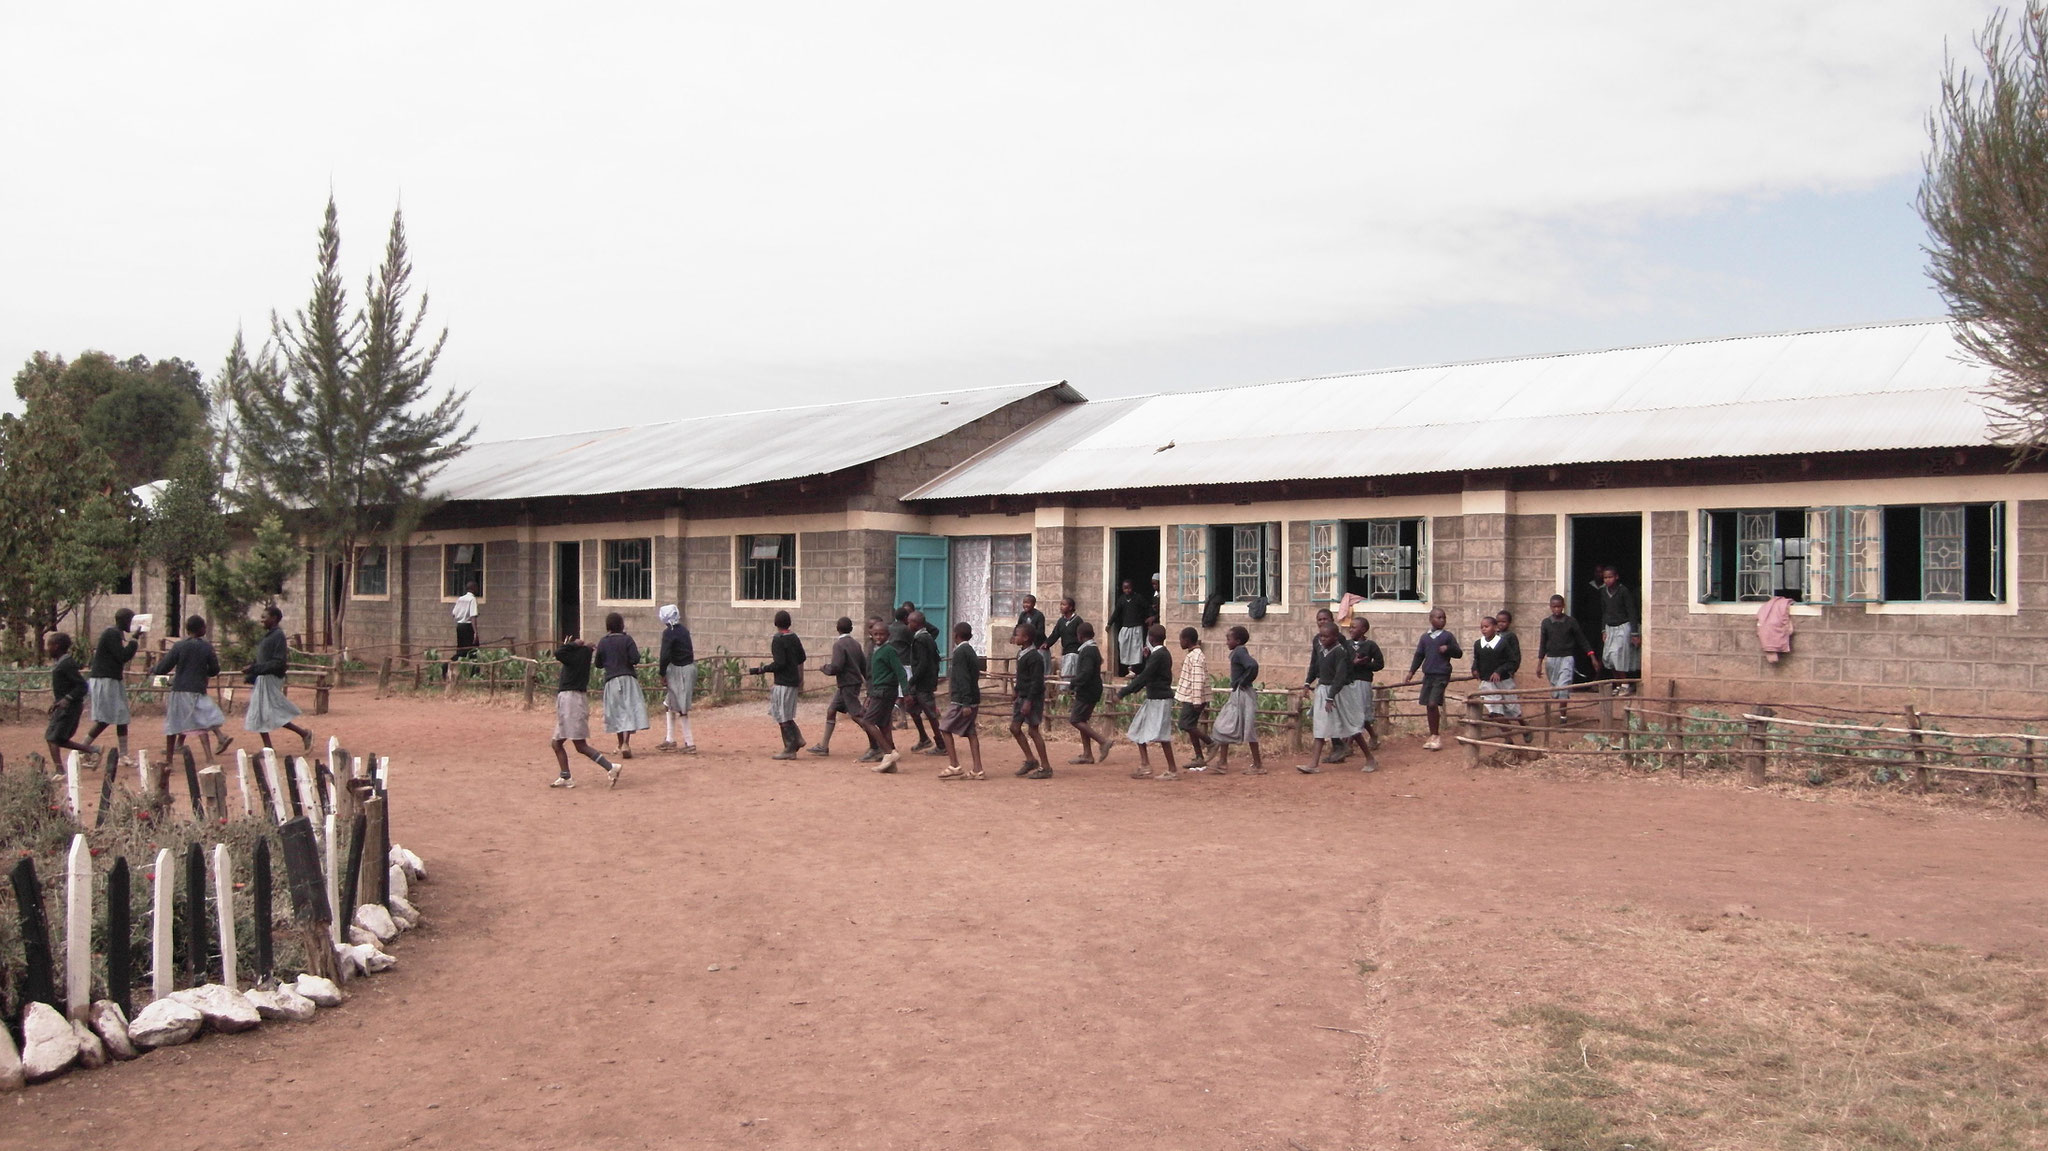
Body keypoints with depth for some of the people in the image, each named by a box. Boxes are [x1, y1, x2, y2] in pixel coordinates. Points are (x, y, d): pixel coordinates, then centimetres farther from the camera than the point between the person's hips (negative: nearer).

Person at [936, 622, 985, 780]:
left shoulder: (960, 652, -13)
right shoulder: (971, 651, 15)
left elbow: (963, 679, -19)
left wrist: (965, 704, -22)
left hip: (961, 701, -8)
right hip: (974, 699, 9)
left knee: (945, 729, 0)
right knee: (971, 732, 6)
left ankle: (954, 766, -4)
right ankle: (977, 770, 2)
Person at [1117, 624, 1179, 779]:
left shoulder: (1158, 655, -17)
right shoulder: (1162, 653, 14)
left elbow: (1144, 677, -21)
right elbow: (1145, 675, 15)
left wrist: (1123, 693, -18)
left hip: (1160, 700, -10)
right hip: (1153, 698, 10)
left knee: (1161, 734, -8)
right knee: (1138, 731, 12)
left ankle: (1173, 770, -4)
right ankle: (1145, 767, 13)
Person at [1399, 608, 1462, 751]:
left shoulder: (1448, 636, 0)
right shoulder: (1425, 637, 11)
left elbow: (1459, 653, 3)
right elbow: (1419, 656, 16)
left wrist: (1449, 649, -17)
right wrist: (1411, 672, 10)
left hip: (1441, 675, -4)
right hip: (1428, 675, 4)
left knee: (1433, 704, -14)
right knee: (1428, 706, 6)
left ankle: (1436, 736, -2)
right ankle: (1433, 736, 17)